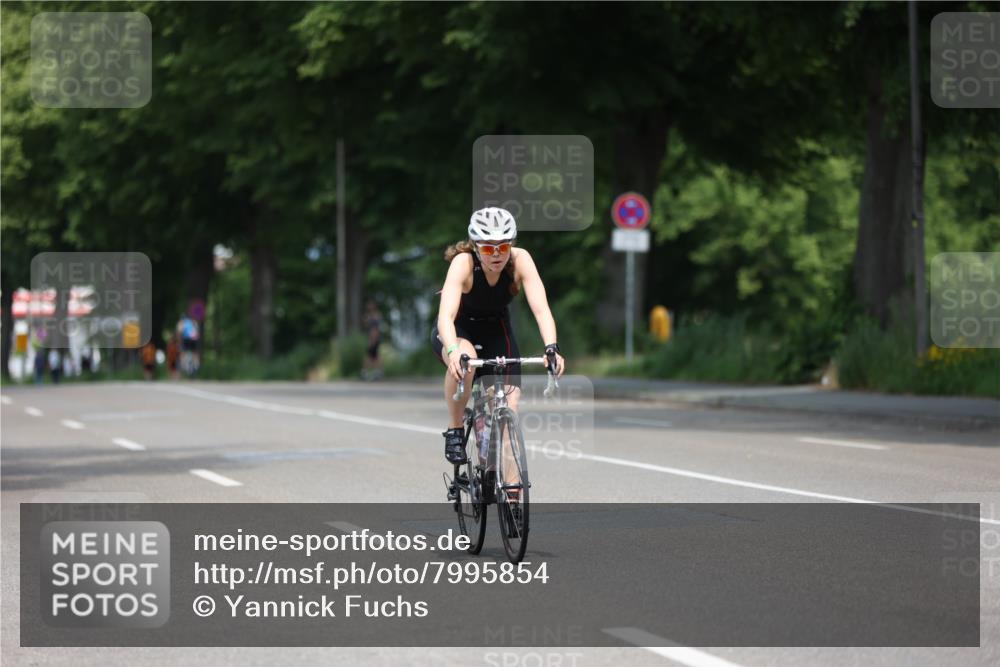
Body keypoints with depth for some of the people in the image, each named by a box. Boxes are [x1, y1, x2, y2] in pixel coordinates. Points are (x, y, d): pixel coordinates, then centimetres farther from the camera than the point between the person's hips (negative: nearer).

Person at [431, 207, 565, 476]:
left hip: (497, 332, 3)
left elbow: (541, 308, -33)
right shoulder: (464, 263, -30)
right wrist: (453, 350, -61)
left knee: (509, 409, -12)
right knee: (464, 360, -38)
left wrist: (552, 349, -50)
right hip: (457, 332, -3)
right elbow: (446, 314, -42)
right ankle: (454, 430, -16)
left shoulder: (520, 260, -24)